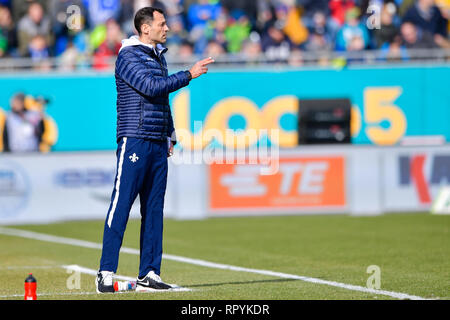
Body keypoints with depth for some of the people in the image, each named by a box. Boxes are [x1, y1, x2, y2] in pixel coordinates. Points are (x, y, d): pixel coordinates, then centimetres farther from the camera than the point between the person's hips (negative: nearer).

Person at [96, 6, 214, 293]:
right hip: (134, 141, -8)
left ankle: (149, 275, 8)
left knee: (154, 210, 6)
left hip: (158, 144, 8)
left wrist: (171, 135, 21)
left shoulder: (159, 56, 18)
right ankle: (106, 273, -10)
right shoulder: (128, 57, -7)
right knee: (121, 205, -10)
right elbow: (151, 87, -20)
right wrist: (189, 75, -16)